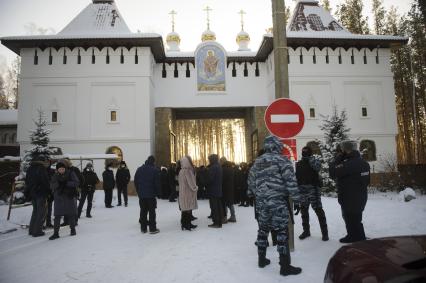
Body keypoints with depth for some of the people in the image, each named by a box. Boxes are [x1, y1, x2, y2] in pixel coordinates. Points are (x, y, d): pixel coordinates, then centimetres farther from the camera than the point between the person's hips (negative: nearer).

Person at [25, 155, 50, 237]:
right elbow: (46, 181, -17)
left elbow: (27, 181, 17)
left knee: (35, 211, 19)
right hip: (41, 193, -8)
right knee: (41, 212, 0)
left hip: (32, 193, 8)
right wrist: (49, 190, -5)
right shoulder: (41, 168, -14)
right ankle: (37, 231, -1)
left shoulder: (30, 168, 12)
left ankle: (31, 230, 23)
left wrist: (28, 191, 20)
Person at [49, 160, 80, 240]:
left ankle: (73, 230, 27)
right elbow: (52, 185, -4)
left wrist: (66, 183, -25)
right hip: (59, 197, 2)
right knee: (57, 216, -2)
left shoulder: (71, 174, -4)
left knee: (71, 215, 9)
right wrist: (58, 183, -23)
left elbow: (76, 183, -12)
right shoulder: (55, 176, 5)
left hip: (70, 197, -2)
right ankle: (56, 233, 7)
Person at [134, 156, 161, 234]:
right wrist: (157, 192, 1)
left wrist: (139, 191, 15)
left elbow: (136, 182, 9)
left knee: (143, 211, 12)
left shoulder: (139, 169, 6)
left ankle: (143, 228, 17)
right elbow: (157, 183, -11)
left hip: (141, 194, 5)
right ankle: (152, 229, 4)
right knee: (152, 211, 1)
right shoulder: (155, 170, -11)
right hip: (151, 194, -5)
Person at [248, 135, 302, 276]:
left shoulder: (257, 162, 13)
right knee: (282, 232, -1)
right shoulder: (282, 160, -7)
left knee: (263, 229, 17)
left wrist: (252, 194, 33)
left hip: (261, 201, 7)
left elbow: (251, 180, 20)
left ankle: (262, 259, 28)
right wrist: (296, 199, -9)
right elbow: (290, 181, -13)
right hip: (278, 201, -6)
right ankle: (285, 266, 3)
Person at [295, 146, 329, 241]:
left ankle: (324, 232, 2)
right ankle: (306, 230, 25)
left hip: (313, 189, -5)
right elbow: (297, 177, 17)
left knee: (318, 210, -6)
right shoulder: (298, 164, 14)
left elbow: (317, 166, -24)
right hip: (302, 190, 5)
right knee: (304, 210, 12)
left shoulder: (315, 161, 0)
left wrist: (310, 158, -18)